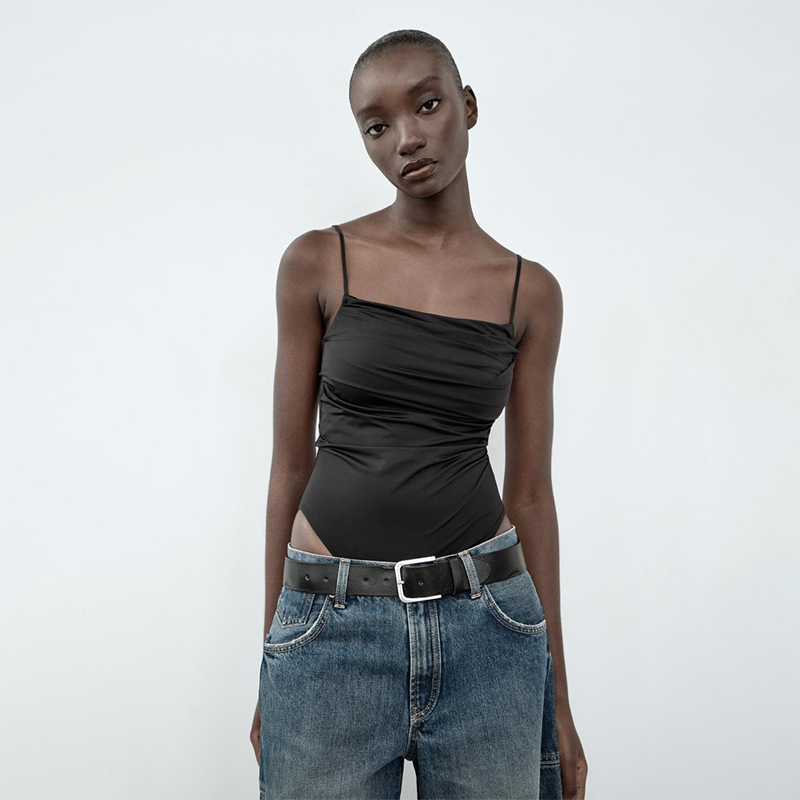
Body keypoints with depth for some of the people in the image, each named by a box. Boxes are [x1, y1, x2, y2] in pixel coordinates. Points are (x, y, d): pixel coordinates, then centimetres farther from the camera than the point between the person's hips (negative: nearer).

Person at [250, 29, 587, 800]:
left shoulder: (530, 292, 4)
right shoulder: (317, 264, 0)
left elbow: (530, 493, 6)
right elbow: (290, 464, 3)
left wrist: (558, 699, 7)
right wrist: (271, 662, 6)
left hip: (486, 628, 2)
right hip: (330, 627, -1)